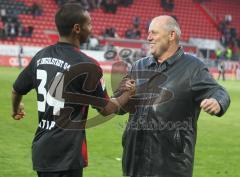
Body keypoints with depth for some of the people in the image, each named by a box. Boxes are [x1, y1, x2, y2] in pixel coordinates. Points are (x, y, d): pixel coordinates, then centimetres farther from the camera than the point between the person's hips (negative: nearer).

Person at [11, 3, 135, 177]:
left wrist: (16, 109, 40)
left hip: (41, 150, 7)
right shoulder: (86, 65, -14)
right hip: (66, 156, -7)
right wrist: (127, 94, 13)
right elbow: (106, 109, -6)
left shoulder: (41, 56, 5)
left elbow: (17, 90, 19)